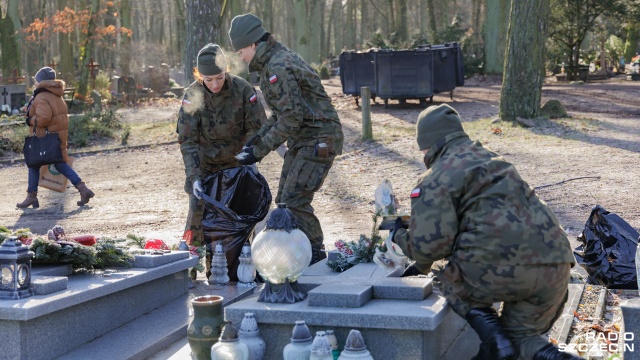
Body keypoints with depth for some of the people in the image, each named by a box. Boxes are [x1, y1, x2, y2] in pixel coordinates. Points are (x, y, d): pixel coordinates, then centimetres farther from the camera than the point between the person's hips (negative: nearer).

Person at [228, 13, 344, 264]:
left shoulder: (278, 69, -21)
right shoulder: (275, 61, 13)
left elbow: (291, 118, -23)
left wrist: (259, 151, -18)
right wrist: (259, 136, 8)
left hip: (318, 140, -11)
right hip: (303, 140, 11)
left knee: (294, 200, -12)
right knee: (284, 199, 11)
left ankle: (314, 251, 0)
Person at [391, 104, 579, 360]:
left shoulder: (437, 179, 3)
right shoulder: (492, 160, 29)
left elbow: (431, 245, -7)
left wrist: (400, 237, 16)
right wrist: (420, 267, 45)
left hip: (500, 270, -6)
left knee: (446, 274, 24)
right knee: (520, 337, 25)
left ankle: (493, 337, 2)